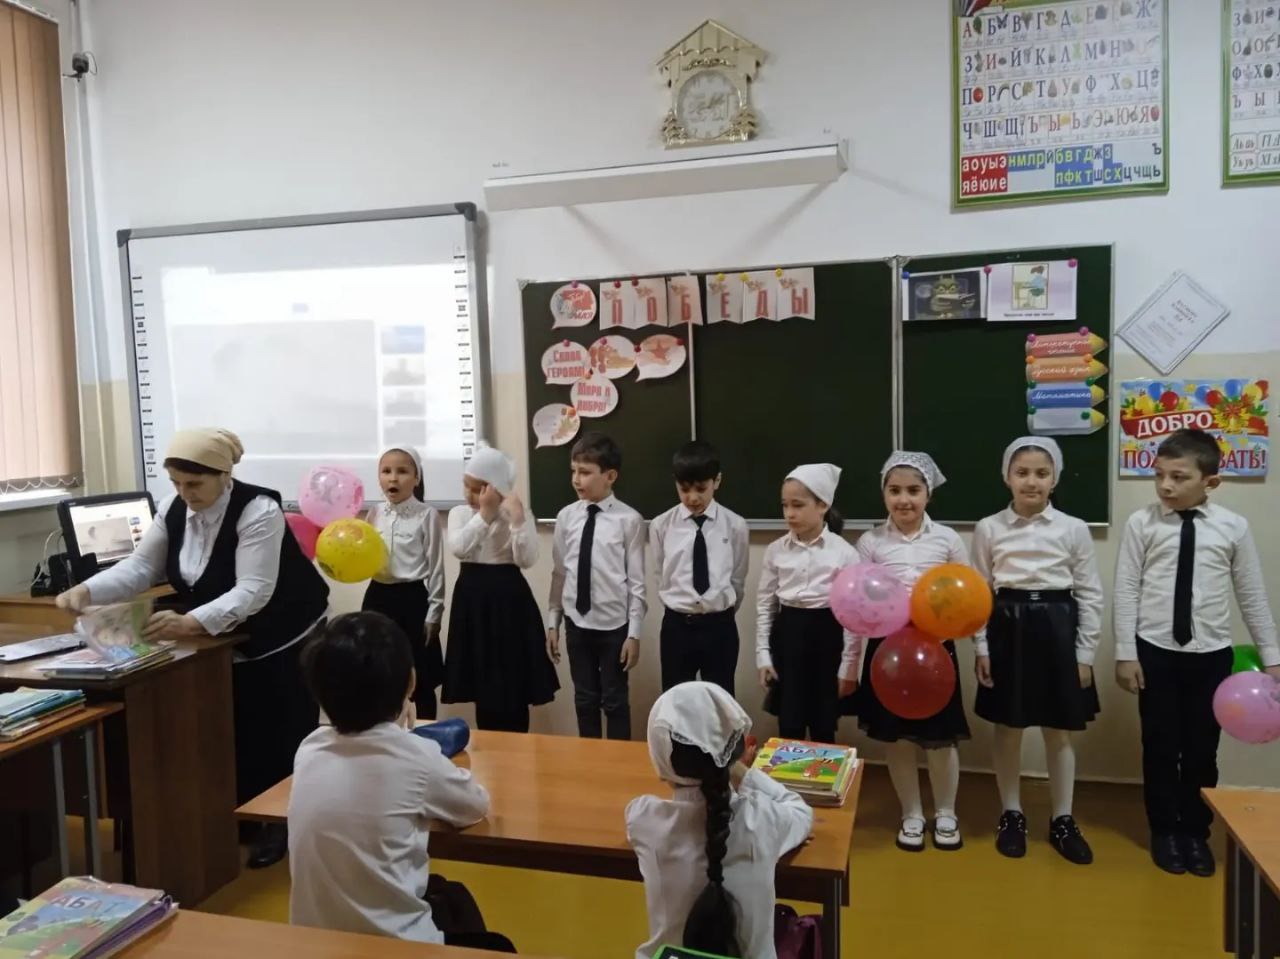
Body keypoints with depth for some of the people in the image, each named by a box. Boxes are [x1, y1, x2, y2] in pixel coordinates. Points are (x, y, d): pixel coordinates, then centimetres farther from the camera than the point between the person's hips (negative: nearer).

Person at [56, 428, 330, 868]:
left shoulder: (258, 511, -28)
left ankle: (280, 823, 17)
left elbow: (252, 592, -33)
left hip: (283, 640, -6)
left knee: (280, 735, 2)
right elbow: (140, 567, -2)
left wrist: (190, 623, -45)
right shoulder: (174, 509, -6)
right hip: (228, 643, 6)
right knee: (237, 733, 12)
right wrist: (86, 590, -20)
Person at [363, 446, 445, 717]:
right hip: (379, 596, 5)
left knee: (421, 680, 5)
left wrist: (434, 612, -9)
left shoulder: (427, 515, -8)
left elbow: (435, 566, -8)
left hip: (413, 598, -5)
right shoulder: (375, 514, 6)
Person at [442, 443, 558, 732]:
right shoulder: (459, 513, 3)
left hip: (508, 597, -3)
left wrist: (518, 517, -25)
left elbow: (526, 559, -17)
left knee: (512, 684, 1)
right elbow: (459, 548, -15)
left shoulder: (515, 514, -5)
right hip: (472, 597, 3)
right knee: (481, 684, 12)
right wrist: (485, 514, -19)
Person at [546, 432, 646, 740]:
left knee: (615, 701, 10)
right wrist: (552, 622, 6)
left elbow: (636, 581, -8)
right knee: (585, 699, 17)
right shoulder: (566, 516, -2)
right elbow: (559, 574, 5)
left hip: (614, 626, -3)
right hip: (576, 623, 4)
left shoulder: (629, 520, -12)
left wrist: (634, 634, -8)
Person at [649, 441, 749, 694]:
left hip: (719, 627, 0)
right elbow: (662, 578, 6)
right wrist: (680, 610, 10)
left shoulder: (735, 525, -5)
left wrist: (721, 614, 11)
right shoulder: (661, 526, -4)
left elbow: (738, 580, 4)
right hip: (676, 626, 0)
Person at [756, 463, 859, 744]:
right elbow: (764, 603, 6)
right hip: (787, 635, 2)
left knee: (823, 729, 10)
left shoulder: (844, 552, -8)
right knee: (788, 728, 8)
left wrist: (848, 666, -5)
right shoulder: (776, 550, 0)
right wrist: (763, 654, 3)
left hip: (826, 637, -2)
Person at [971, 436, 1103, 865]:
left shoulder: (1074, 529, -2)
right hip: (1008, 628, 0)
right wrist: (981, 647, -3)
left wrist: (1084, 654, -1)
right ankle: (1011, 815, 27)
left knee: (1058, 733, 11)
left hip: (1057, 630, 0)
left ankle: (1062, 821, 27)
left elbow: (1090, 595, 2)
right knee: (1007, 731, 10)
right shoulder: (989, 529, -1)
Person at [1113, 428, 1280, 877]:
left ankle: (1196, 833, 31)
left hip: (1212, 654, 1)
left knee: (1202, 749, 12)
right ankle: (1165, 831, 27)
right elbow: (1126, 590, -5)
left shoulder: (1233, 527, -3)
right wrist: (1125, 654, -6)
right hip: (1155, 652, -1)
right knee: (1160, 746, 9)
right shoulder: (1142, 523, -7)